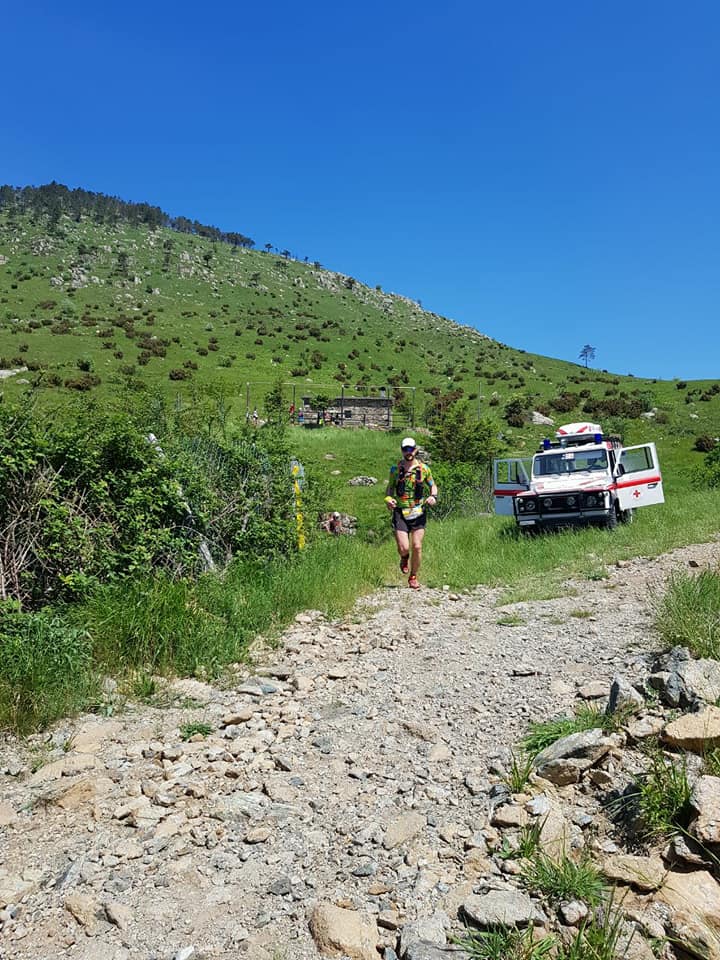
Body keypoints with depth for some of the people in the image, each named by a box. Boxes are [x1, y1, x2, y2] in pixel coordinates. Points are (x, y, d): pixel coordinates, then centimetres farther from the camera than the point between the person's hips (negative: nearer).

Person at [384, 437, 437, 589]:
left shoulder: (423, 468, 2)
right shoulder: (395, 468, 3)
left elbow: (433, 486, 12)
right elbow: (389, 488, 12)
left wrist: (433, 496, -9)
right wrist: (388, 499, -9)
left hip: (418, 512, 0)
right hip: (400, 512, 0)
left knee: (417, 547, -3)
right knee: (403, 548, -9)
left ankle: (413, 577, 17)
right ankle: (405, 558, 29)